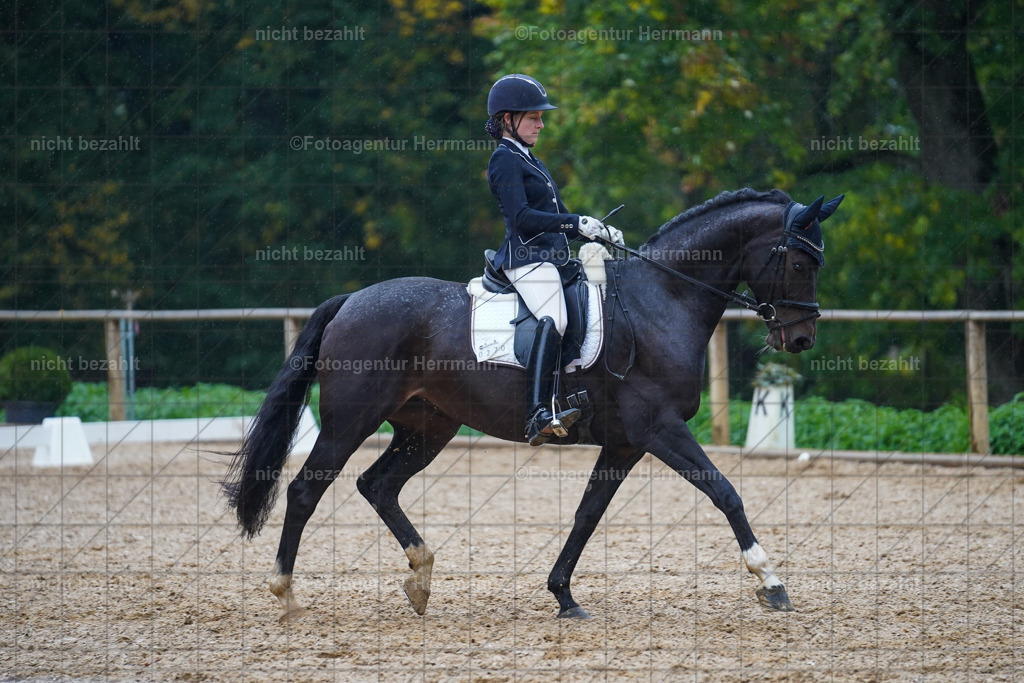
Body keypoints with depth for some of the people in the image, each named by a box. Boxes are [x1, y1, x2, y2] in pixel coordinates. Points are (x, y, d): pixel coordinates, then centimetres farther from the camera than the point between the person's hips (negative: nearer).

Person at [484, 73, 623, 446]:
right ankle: (538, 416, -43)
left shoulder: (530, 161, 26)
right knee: (554, 319, -31)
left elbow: (556, 221, 28)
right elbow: (521, 217, -18)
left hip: (548, 258, 11)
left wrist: (599, 232, 13)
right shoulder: (505, 160, -5)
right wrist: (577, 223, -21)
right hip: (526, 257, -11)